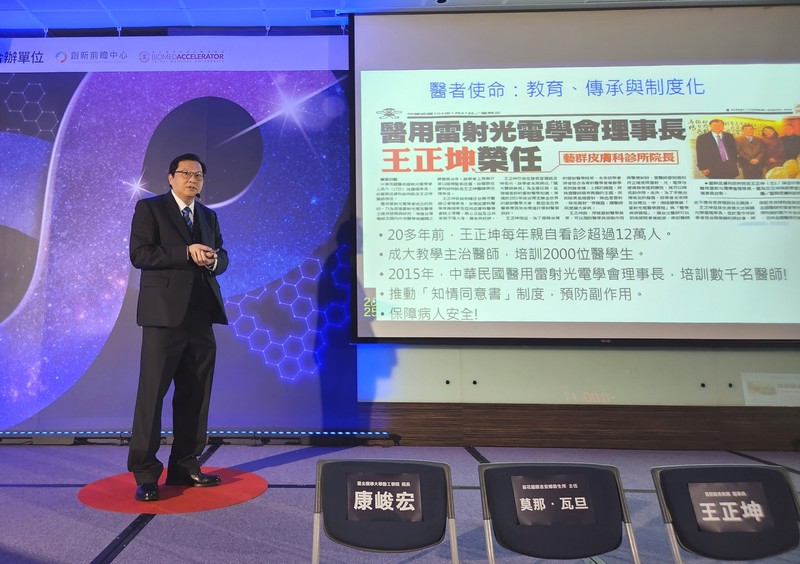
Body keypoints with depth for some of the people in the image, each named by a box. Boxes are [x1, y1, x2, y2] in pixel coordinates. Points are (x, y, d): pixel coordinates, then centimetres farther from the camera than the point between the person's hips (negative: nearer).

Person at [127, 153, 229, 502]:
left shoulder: (208, 216, 19)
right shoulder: (149, 208, 3)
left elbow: (222, 258, 15)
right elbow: (140, 254, -9)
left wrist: (213, 260, -7)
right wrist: (187, 253, -16)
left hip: (201, 316, 6)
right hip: (165, 314, -5)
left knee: (195, 395, 8)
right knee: (152, 392, -3)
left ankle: (185, 467, 19)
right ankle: (144, 474, 7)